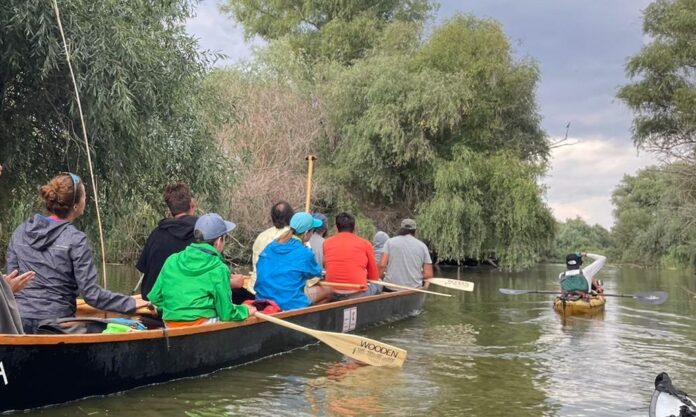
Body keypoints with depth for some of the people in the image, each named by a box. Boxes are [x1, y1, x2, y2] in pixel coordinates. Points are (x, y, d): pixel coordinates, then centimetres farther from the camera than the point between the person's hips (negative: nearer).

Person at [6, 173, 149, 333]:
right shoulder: (76, 240, -12)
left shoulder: (20, 231, 3)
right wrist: (130, 303, -6)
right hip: (56, 319, -5)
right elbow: (90, 292, -13)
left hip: (20, 319, 5)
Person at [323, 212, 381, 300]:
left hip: (332, 295, 3)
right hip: (358, 294, -3)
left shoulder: (326, 243, 6)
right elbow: (374, 276, 8)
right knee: (378, 285, 25)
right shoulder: (365, 244, 1)